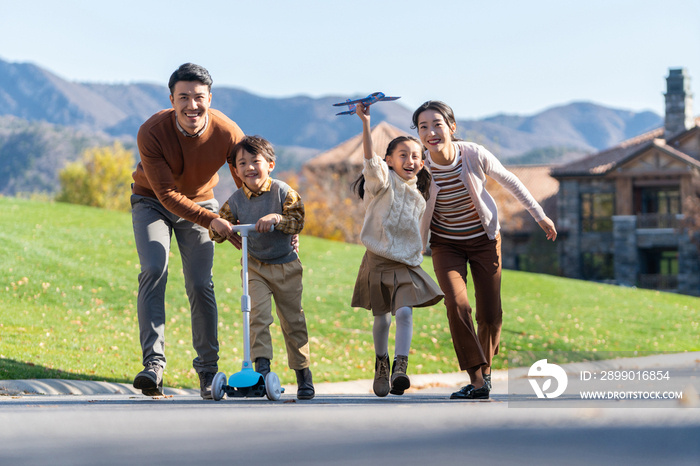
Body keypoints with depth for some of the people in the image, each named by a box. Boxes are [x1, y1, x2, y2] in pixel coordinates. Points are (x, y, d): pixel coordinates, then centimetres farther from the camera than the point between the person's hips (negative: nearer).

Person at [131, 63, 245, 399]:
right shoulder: (151, 133, -30)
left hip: (200, 203, 2)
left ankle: (208, 369, 8)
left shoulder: (228, 133, -25)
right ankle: (153, 364, -26)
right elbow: (166, 194, -29)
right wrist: (213, 221, -36)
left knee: (200, 284, -7)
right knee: (154, 270, -23)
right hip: (153, 202, -1)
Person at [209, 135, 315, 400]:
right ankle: (262, 365, -17)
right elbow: (218, 235, -3)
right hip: (254, 266, 1)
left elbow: (297, 221, -21)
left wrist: (276, 218, -38)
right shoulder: (236, 200, -4)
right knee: (257, 314, -18)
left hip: (285, 265, -1)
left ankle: (303, 372, 18)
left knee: (293, 320, 6)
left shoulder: (282, 192, -10)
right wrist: (217, 224, -26)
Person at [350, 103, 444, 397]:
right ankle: (381, 365, 28)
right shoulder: (383, 181, -5)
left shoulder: (418, 197, 10)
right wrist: (365, 123, -37)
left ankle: (400, 369, -22)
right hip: (378, 260, -2)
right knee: (382, 317, 6)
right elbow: (370, 161, -25)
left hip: (407, 264, 3)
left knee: (404, 312, -17)